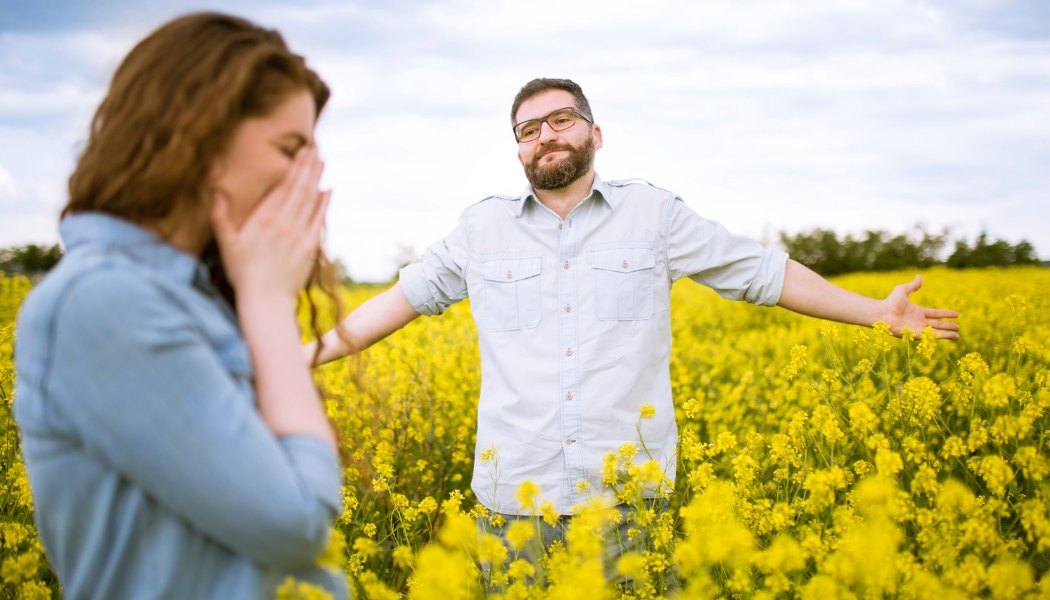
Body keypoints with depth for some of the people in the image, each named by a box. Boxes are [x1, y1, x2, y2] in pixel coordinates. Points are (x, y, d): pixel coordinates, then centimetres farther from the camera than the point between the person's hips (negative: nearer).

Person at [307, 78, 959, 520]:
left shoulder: (655, 214, 5)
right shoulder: (483, 227, 9)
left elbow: (763, 272, 9)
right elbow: (406, 296, 16)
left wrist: (876, 310, 7)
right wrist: (313, 352, 10)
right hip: (517, 497, 1)